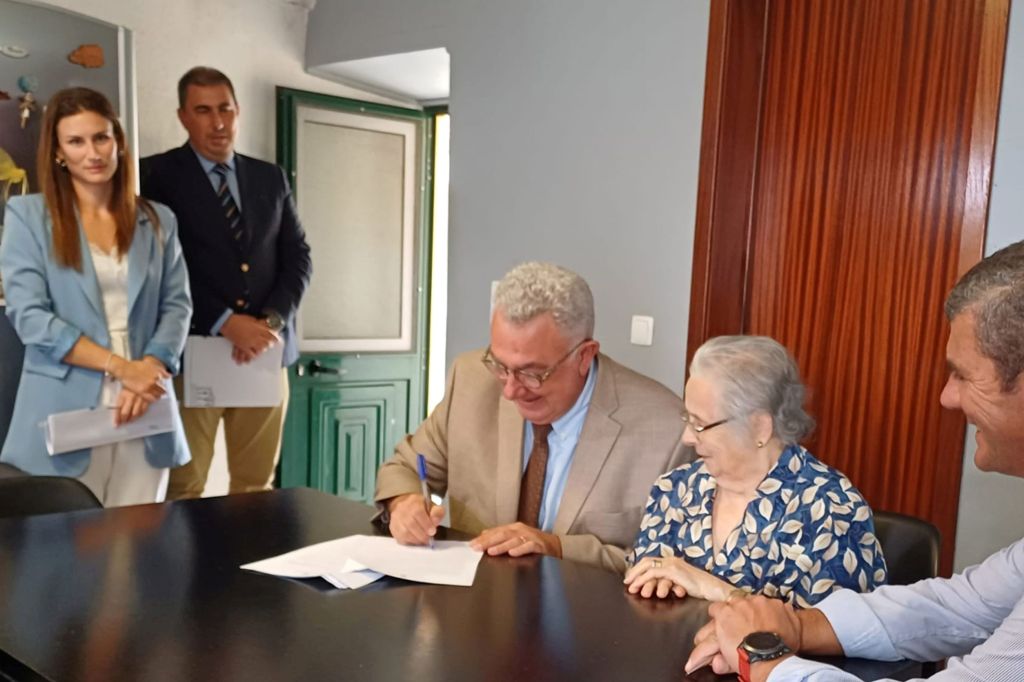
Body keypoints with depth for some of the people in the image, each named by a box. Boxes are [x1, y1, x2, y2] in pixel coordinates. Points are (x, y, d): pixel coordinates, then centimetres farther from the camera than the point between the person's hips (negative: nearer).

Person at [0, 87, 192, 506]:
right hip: (65, 413, -2)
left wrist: (150, 368, -14)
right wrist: (120, 366, -14)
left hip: (144, 411, 3)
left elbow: (177, 305, 5)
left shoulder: (158, 221, 11)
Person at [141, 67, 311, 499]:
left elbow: (298, 257, 10)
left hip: (265, 350, 4)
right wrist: (226, 323, -17)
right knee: (184, 488, 0)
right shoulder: (159, 174, 1)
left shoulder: (271, 177, 14)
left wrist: (272, 321, -7)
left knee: (256, 488, 9)